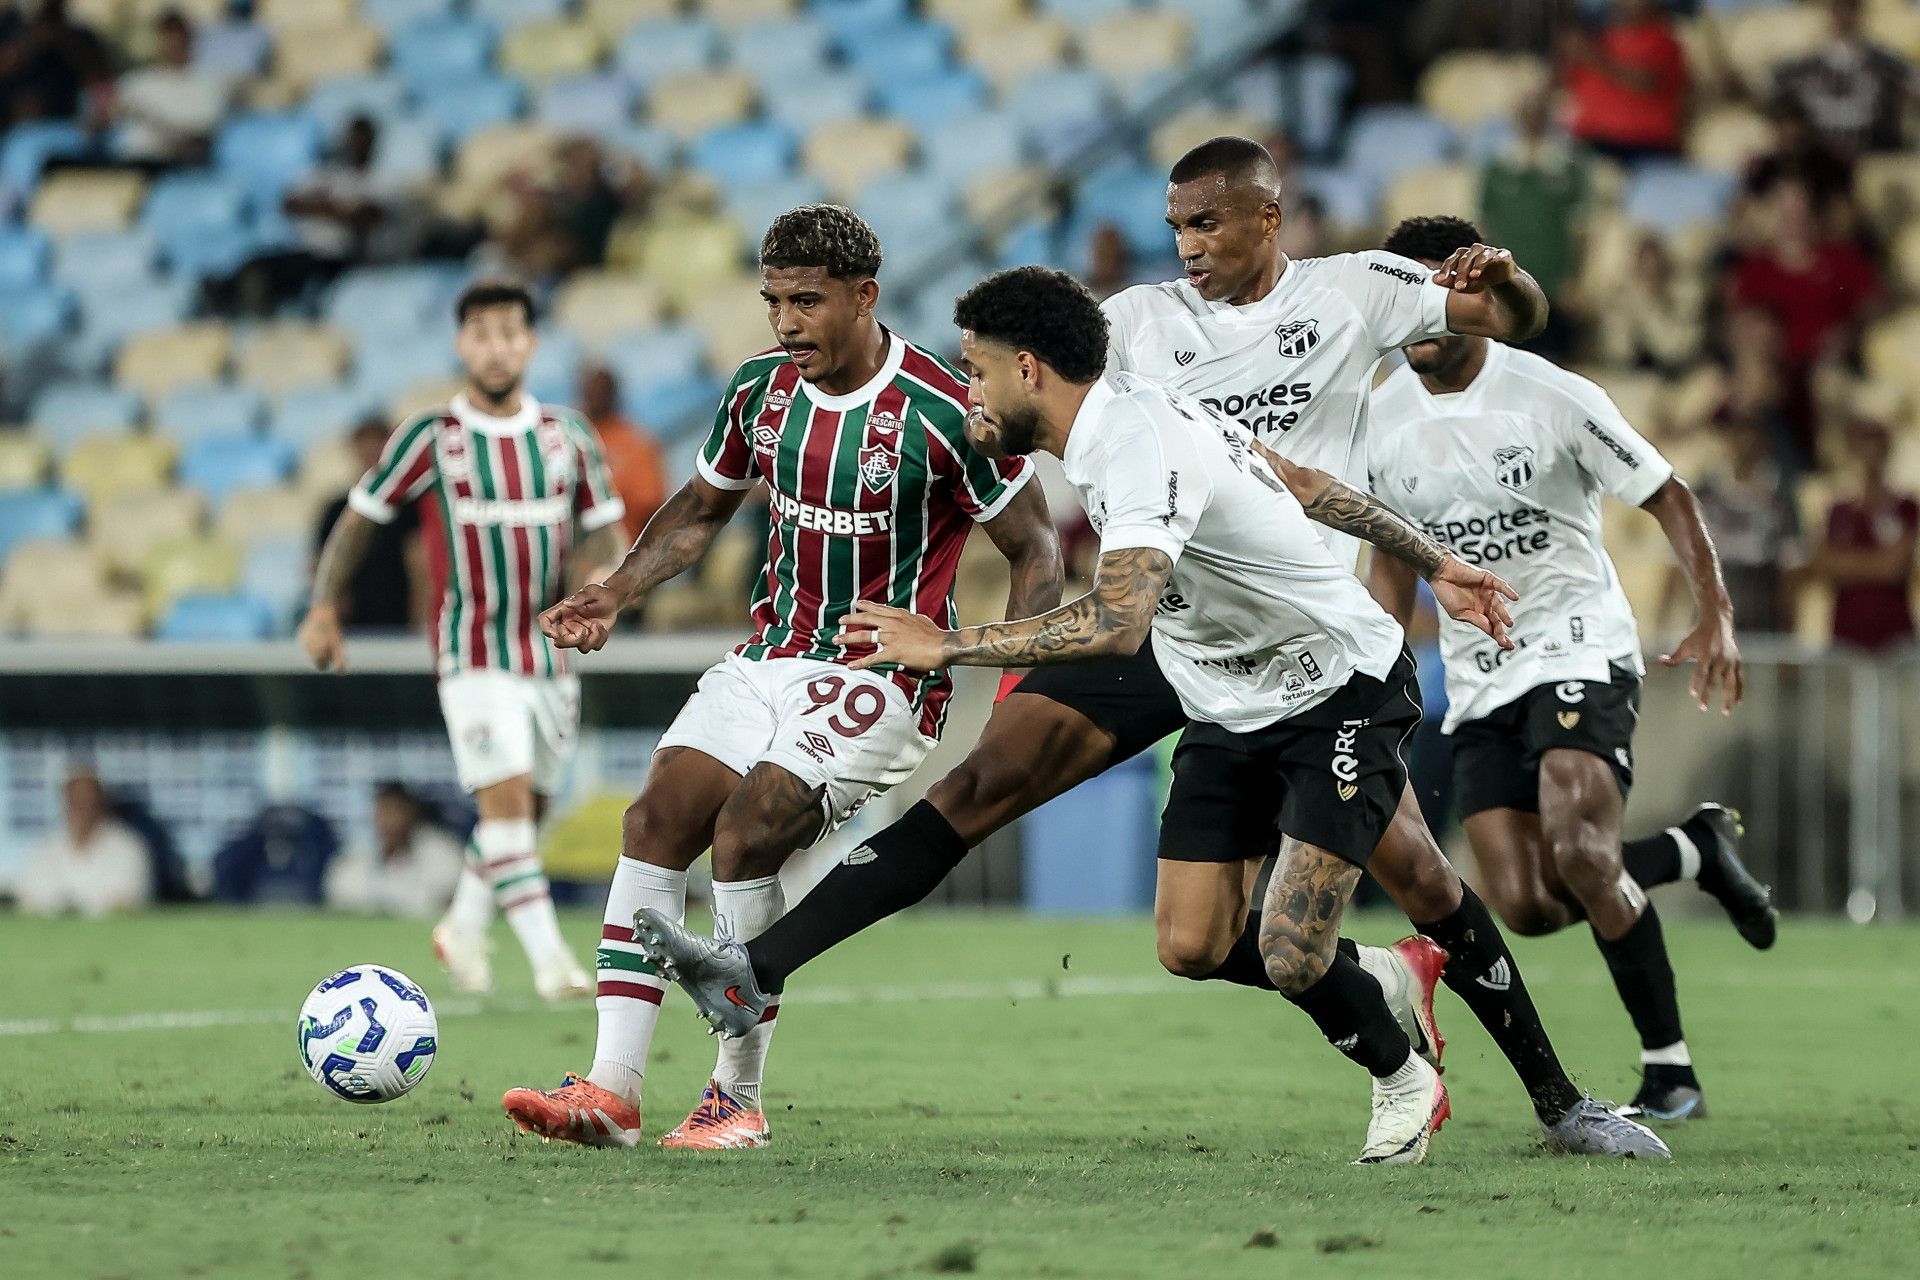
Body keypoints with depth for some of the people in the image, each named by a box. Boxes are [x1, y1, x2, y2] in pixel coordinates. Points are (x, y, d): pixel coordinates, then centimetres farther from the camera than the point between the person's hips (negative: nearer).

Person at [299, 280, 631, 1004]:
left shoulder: (568, 436, 3)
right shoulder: (431, 439, -5)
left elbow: (606, 529, 10)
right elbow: (361, 516, 2)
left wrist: (597, 576, -12)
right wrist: (325, 608, -4)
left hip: (553, 651, 4)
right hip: (474, 653, -4)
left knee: (527, 808, 11)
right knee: (505, 796, -17)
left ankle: (463, 929, 32)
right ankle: (550, 959, -19)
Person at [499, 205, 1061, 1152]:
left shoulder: (943, 412, -15)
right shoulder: (759, 391, 4)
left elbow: (1034, 548, -6)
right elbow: (701, 508, 21)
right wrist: (616, 594, 6)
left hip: (884, 676, -6)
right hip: (770, 659, 6)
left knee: (745, 827, -24)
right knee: (658, 817, -11)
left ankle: (739, 1098, -12)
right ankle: (610, 1092, -14)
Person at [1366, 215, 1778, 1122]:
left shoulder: (1553, 398, -11)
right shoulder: (1381, 423, 4)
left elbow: (1668, 498, -4)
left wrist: (1715, 618, -17)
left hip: (1581, 651, -5)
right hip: (1477, 681, 5)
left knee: (1579, 855, -27)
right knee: (1525, 906, -8)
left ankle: (1670, 1070, -12)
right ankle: (1692, 851, 20)